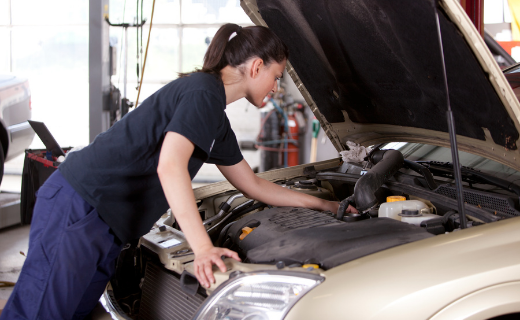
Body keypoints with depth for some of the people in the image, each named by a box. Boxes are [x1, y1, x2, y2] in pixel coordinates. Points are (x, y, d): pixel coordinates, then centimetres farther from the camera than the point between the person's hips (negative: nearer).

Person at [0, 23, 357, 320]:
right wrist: (203, 248, -27)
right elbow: (169, 166, -25)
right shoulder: (203, 92, -12)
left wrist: (324, 205, 34)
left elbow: (253, 185, 30)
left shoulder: (218, 122, 20)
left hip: (105, 227, 10)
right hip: (78, 204, -10)